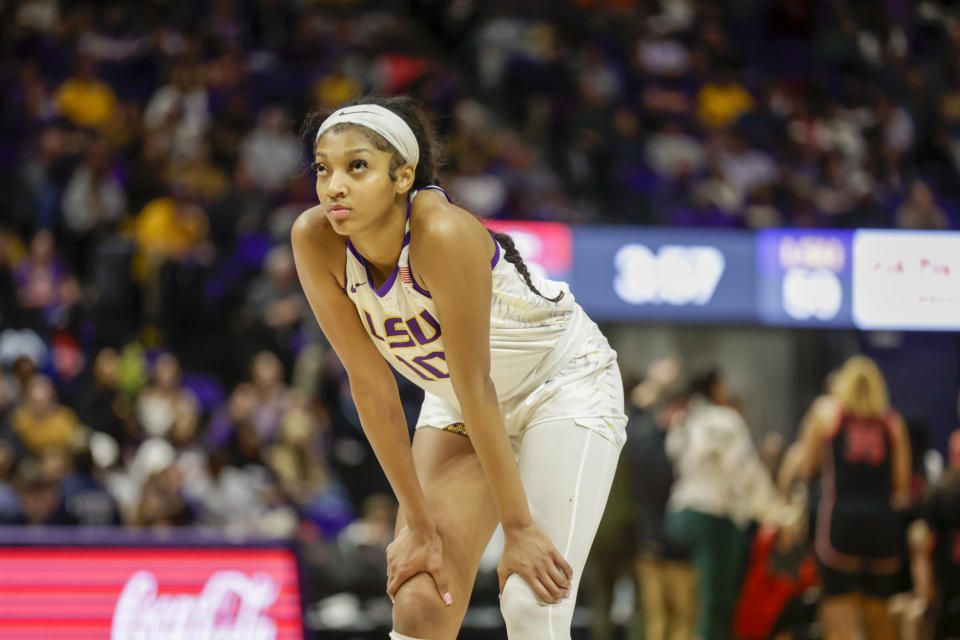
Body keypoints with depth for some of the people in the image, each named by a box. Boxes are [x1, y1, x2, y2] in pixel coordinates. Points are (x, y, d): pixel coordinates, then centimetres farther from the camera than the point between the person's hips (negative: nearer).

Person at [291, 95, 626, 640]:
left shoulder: (443, 233, -34)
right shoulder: (315, 240, -20)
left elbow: (476, 386, -29)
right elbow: (371, 385, -16)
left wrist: (519, 529, -23)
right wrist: (419, 524, -14)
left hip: (563, 384, -5)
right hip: (456, 408, 5)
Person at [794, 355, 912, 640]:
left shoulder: (825, 411, 7)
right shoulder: (893, 421, 10)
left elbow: (806, 467, 8)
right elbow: (902, 484, 6)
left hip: (840, 518, -2)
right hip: (883, 521, 2)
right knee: (877, 609, 15)